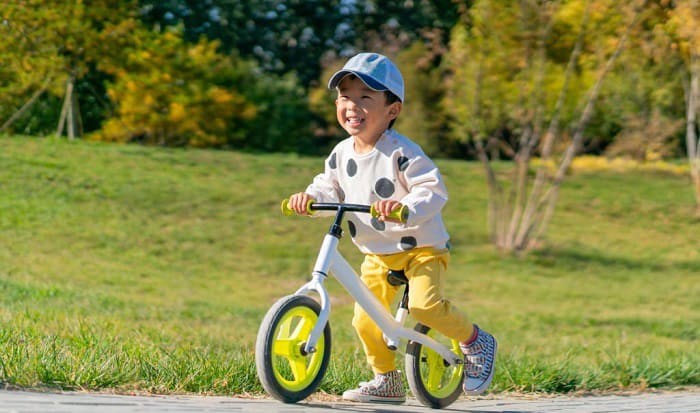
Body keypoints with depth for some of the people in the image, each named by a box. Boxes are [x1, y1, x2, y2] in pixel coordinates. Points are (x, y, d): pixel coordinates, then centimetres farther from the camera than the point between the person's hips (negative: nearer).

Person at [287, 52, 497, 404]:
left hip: (422, 248, -7)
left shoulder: (402, 153, -20)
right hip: (377, 255, 7)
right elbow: (330, 187, 12)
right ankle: (386, 380, 24)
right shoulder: (341, 154, 1)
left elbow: (434, 190, -27)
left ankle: (475, 341, -1)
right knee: (365, 320, 2)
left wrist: (406, 207, -45)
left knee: (424, 305, -27)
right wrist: (310, 197, -10)